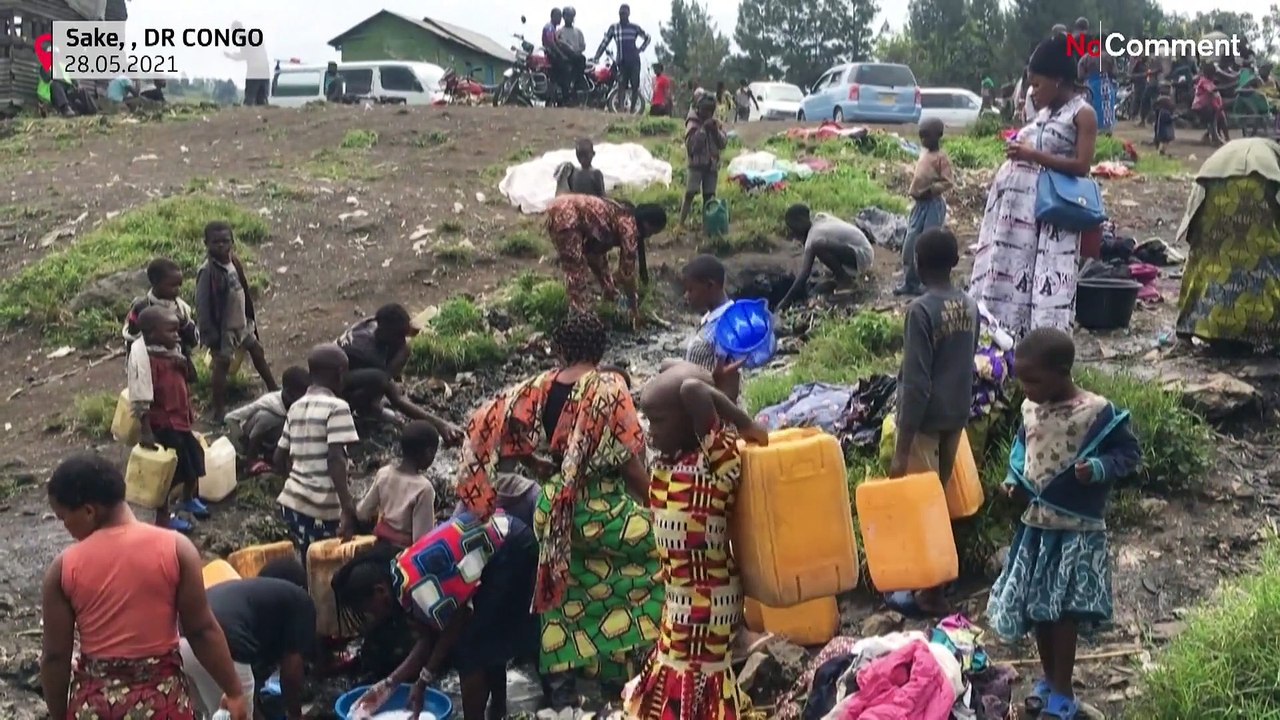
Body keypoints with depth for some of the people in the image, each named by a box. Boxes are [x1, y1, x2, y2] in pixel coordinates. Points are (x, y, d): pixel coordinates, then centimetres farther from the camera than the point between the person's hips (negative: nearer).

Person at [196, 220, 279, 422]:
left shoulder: (234, 262, -2)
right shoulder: (207, 272, -23)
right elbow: (202, 305, -21)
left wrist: (251, 319, 14)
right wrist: (210, 335, -19)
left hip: (241, 323, 8)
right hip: (222, 328, -8)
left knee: (257, 352, 21)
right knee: (221, 364, 0)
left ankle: (273, 390, 40)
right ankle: (219, 411, 10)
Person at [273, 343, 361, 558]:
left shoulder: (296, 407, 11)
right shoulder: (336, 407, -9)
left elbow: (280, 458, 15)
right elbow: (335, 459, -19)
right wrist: (348, 508, -23)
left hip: (292, 501, 7)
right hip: (323, 507, -7)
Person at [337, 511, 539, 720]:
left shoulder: (417, 586, -23)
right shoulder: (400, 573, 7)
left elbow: (458, 624, -12)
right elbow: (429, 637, 10)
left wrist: (423, 681, -3)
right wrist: (390, 684, 8)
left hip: (512, 552, -10)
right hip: (507, 539, 10)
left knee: (470, 647, -4)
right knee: (489, 640, 22)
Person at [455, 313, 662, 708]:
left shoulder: (537, 390, 0)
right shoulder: (609, 389, -14)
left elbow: (491, 429, 5)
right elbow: (628, 460, -16)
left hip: (554, 510, 5)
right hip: (604, 509, -5)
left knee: (563, 596, 18)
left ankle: (559, 683, 20)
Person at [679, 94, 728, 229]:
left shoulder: (716, 123, 7)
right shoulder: (693, 123, -7)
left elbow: (724, 143, 3)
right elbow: (690, 144, -17)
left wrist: (716, 130, -12)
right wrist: (703, 129, -20)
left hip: (712, 164, 5)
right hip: (696, 163, -4)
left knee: (709, 195, 7)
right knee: (690, 193, -11)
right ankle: (681, 223, -10)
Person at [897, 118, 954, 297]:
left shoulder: (941, 157, -11)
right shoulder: (924, 155, 13)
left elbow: (948, 181, -15)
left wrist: (931, 190, -23)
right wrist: (913, 191, 9)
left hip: (933, 205, -8)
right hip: (919, 204, 8)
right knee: (910, 245, 7)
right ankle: (909, 282, 16)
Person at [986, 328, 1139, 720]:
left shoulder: (1098, 412, -17)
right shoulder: (1030, 409, 0)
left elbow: (1128, 451, -7)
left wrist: (1099, 468, -25)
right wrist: (1014, 478, 0)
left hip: (1078, 529, -6)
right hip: (1036, 523, 6)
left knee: (1063, 612, 0)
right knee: (1037, 607, 14)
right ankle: (1048, 679, 33)